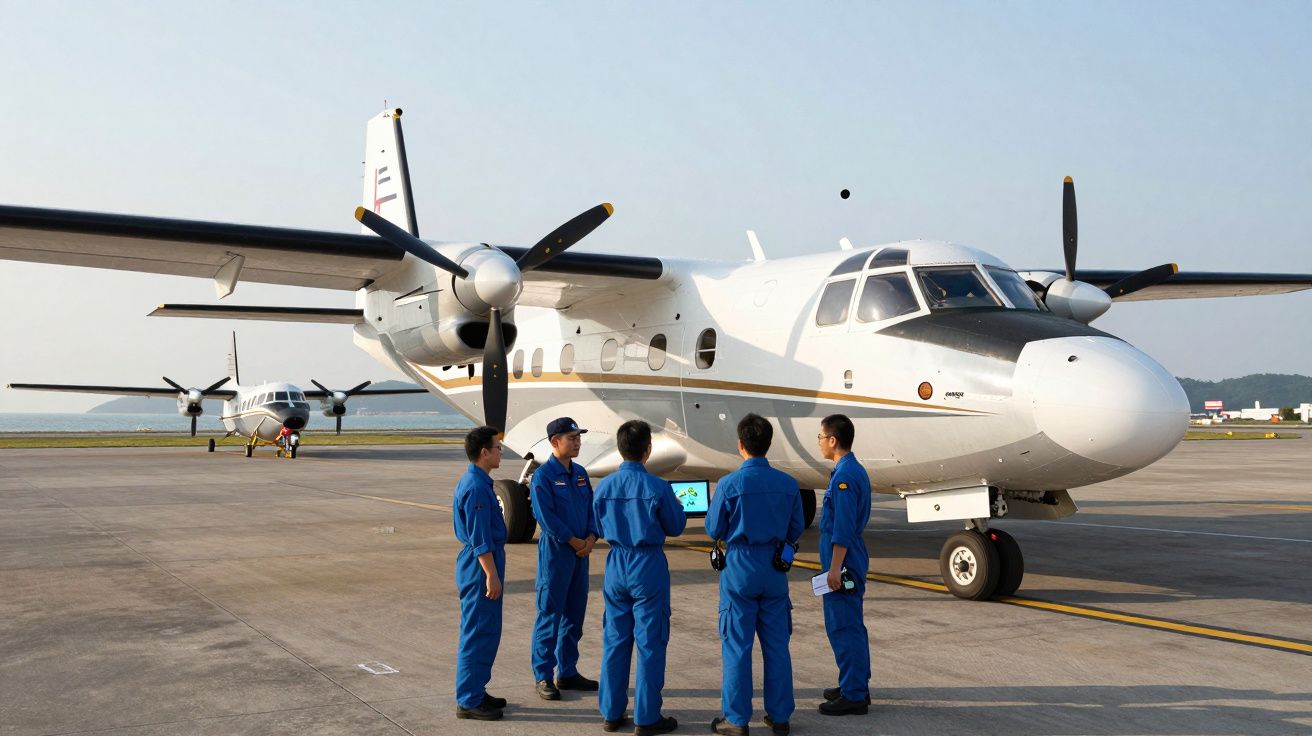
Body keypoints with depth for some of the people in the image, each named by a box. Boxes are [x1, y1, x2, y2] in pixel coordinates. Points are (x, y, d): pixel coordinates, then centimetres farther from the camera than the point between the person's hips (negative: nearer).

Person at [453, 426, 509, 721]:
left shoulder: (477, 482, 13)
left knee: (487, 632, 17)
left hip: (481, 565, 10)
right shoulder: (476, 487, -20)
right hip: (481, 565, -10)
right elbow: (480, 539, -22)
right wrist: (491, 575, -20)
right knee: (478, 634, -3)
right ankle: (468, 702, 4)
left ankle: (475, 692, 26)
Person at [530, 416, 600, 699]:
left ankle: (567, 671, 23)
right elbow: (545, 516, -16)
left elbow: (592, 506, 11)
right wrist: (574, 541, -13)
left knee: (574, 614, 12)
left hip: (580, 552, 7)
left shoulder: (580, 473, 11)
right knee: (549, 615, -2)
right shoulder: (543, 475, -10)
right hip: (555, 551, -7)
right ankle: (544, 677, 5)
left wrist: (591, 538, -5)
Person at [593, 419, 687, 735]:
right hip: (649, 567, -4)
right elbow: (675, 527, -2)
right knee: (650, 642, 4)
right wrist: (679, 507, 18)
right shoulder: (658, 487, -15)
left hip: (616, 566, 4)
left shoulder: (604, 487, -3)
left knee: (615, 640, 13)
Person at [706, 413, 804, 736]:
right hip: (775, 571, 4)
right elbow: (796, 530, 6)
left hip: (740, 568, -3)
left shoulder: (729, 484, -14)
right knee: (777, 643, 11)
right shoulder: (788, 484, -3)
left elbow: (714, 530, -5)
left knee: (737, 645, 4)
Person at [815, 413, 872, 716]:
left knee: (843, 627, -5)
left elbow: (843, 529, -23)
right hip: (854, 562, 10)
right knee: (852, 626, 17)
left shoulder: (844, 476, -19)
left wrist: (834, 568, -21)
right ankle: (856, 686, 26)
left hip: (844, 560, -10)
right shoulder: (856, 470, 12)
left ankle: (853, 696, 0)